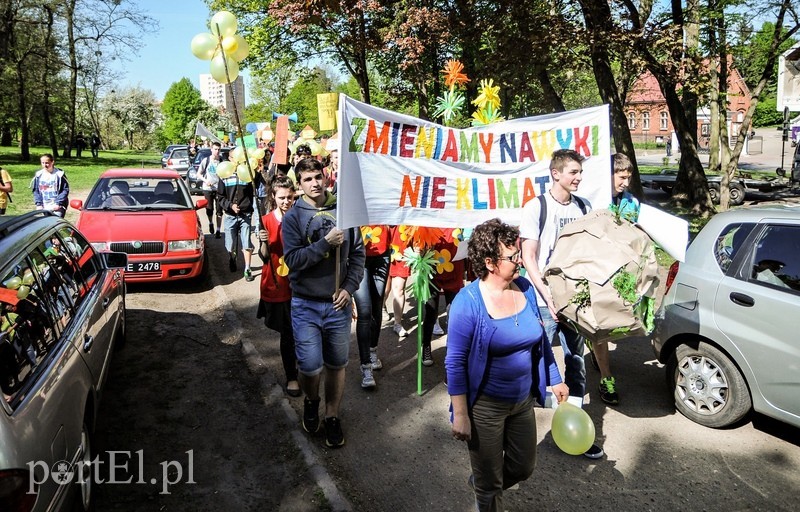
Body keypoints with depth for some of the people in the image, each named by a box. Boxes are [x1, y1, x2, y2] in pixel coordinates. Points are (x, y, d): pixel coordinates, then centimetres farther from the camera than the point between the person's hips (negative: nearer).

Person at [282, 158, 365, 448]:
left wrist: (349, 288, -6)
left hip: (338, 303, 2)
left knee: (337, 365, 11)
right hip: (306, 304, -2)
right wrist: (325, 243, -22)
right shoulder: (293, 217, -2)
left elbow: (358, 253, 5)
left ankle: (332, 417, 31)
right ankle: (311, 401, 27)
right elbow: (293, 260, -13)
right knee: (310, 366, -6)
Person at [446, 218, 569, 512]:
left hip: (524, 400, 6)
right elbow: (455, 363, -18)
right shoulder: (468, 301, -22)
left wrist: (555, 379, 15)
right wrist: (460, 415, -18)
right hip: (485, 406, -6)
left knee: (523, 468, 24)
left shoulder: (525, 289, -5)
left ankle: (481, 485, 52)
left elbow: (540, 339, 10)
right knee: (490, 482, 13)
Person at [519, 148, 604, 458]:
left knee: (576, 363, 11)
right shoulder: (536, 207, -7)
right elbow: (528, 258, -10)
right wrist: (548, 296, -17)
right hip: (544, 299, -5)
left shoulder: (584, 208, 7)